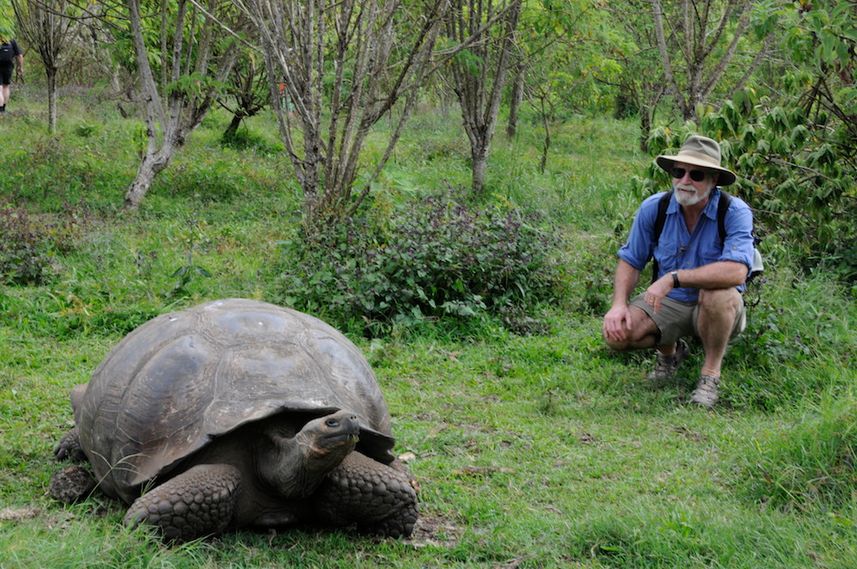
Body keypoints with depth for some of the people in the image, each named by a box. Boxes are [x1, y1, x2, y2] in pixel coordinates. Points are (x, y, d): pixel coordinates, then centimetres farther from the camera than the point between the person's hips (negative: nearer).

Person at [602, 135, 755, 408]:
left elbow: (736, 271, -35)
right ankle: (669, 351, 15)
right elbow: (630, 261, 3)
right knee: (616, 333, -21)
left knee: (718, 293, -38)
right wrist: (619, 304, -15)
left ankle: (711, 373, -11)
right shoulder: (654, 208, -7)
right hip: (667, 303, 4)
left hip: (718, 310, -3)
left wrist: (673, 278, -37)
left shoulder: (735, 212, -20)